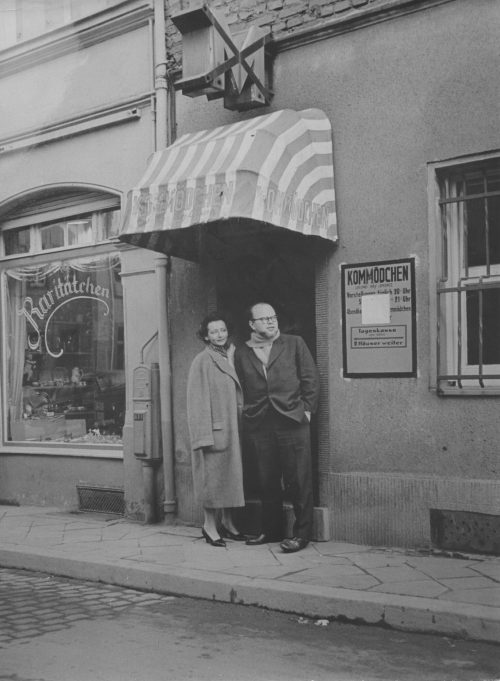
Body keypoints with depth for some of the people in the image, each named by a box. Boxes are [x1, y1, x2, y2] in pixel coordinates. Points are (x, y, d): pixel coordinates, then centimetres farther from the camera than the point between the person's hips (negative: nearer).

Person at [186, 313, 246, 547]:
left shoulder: (231, 357, 11)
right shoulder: (202, 361, -9)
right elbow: (197, 400, -13)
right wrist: (205, 434, -17)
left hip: (232, 427, 7)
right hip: (214, 427, -7)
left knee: (231, 473, 11)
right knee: (212, 474, -1)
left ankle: (227, 523, 22)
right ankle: (210, 525, 10)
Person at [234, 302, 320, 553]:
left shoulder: (294, 344, 6)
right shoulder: (242, 353, 10)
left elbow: (311, 379, 4)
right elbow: (241, 390, 11)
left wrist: (306, 410, -2)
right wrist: (247, 415, 3)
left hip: (292, 421, -2)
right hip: (258, 426, 2)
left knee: (299, 481, -1)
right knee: (266, 482, 10)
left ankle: (302, 533, 8)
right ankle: (271, 530, 23)